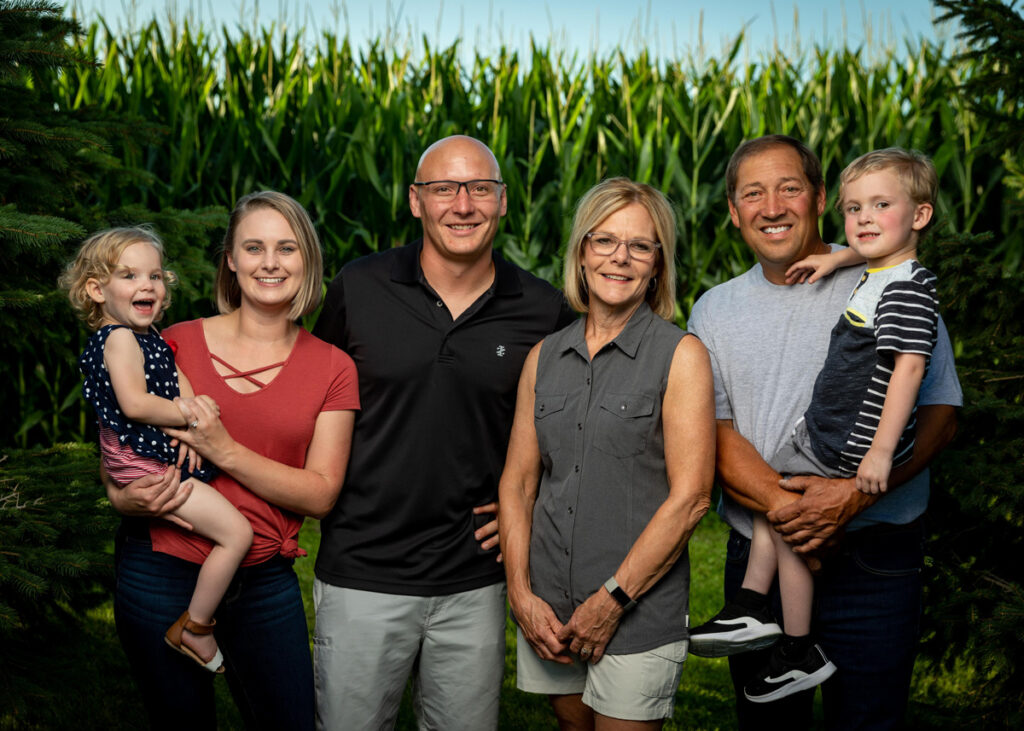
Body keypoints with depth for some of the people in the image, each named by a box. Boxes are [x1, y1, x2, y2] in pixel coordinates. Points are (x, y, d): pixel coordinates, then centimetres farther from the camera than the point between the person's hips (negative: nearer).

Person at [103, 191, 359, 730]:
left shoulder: (333, 369, -1)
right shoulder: (178, 343, -2)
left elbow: (321, 494, -7)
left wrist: (226, 452, -19)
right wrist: (123, 498, -13)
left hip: (265, 582, 1)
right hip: (161, 571, 0)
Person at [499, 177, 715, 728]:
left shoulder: (680, 355, -6)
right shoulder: (544, 357, 7)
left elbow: (689, 497, -11)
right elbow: (517, 482, 7)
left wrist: (612, 599, -12)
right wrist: (521, 594, -2)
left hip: (640, 613, -4)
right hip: (547, 609, 4)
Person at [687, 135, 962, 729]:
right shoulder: (715, 311, 7)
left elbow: (940, 414, -7)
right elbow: (712, 436, -1)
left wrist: (855, 493, -22)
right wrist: (783, 505, -18)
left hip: (872, 560, -3)